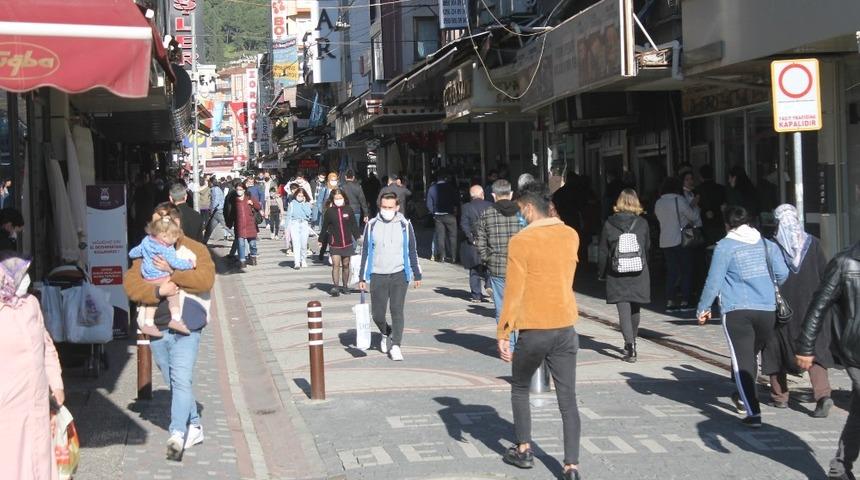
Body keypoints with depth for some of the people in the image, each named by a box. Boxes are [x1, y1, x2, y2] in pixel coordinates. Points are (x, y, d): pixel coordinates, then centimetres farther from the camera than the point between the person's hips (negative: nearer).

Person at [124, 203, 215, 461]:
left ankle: (177, 434, -19)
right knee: (175, 382, 13)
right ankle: (194, 426, 26)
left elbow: (206, 280, -15)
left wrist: (172, 272, -20)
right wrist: (157, 291, -18)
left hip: (185, 327, -5)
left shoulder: (195, 250, 1)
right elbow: (130, 284, -2)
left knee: (181, 380, -16)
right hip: (156, 328, 5)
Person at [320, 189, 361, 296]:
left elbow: (354, 225, 6)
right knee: (336, 264, -11)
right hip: (335, 244, -2)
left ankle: (345, 286, 22)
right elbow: (325, 227, 3)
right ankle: (335, 287, -13)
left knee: (346, 265, 10)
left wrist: (358, 237, 5)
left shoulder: (349, 210, -1)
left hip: (347, 242, 2)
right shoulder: (329, 211, -3)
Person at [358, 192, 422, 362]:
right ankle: (386, 334, 33)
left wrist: (417, 275, 8)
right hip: (378, 276, 1)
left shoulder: (405, 225, 0)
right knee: (377, 313, 4)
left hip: (399, 275, -1)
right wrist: (362, 277, 5)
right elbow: (365, 252, 7)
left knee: (397, 310, -7)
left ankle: (395, 345, 1)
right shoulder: (372, 225, 2)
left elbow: (412, 251, 7)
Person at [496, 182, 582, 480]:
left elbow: (513, 292, -12)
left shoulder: (521, 241, -11)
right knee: (568, 399, 5)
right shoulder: (571, 236, 4)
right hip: (566, 328, 4)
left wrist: (503, 334, -5)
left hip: (533, 330, -4)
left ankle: (524, 451, 25)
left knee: (520, 389, 19)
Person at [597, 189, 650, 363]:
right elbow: (647, 247, 8)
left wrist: (601, 273, 9)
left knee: (623, 309, -4)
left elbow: (603, 251, -1)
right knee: (634, 309, 17)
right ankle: (632, 343, 32)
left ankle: (629, 344, -19)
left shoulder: (609, 223, -4)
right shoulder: (642, 223, -2)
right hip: (638, 274, 2)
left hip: (617, 275, -2)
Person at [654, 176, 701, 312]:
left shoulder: (658, 203, 9)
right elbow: (693, 216, -5)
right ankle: (685, 301, 1)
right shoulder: (679, 200, -10)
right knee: (686, 270, 3)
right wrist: (694, 206, 15)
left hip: (665, 242, 6)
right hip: (679, 240, -6)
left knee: (671, 271, 9)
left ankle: (670, 302, 4)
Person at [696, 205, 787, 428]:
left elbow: (714, 281, -4)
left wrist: (703, 308, 7)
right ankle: (743, 396, 37)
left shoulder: (725, 246, -2)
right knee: (752, 354, 22)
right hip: (767, 310, 5)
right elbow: (783, 275, 8)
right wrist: (780, 301, 24)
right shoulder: (767, 244, 12)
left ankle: (753, 412, -15)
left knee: (742, 360, -5)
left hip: (737, 311, -5)